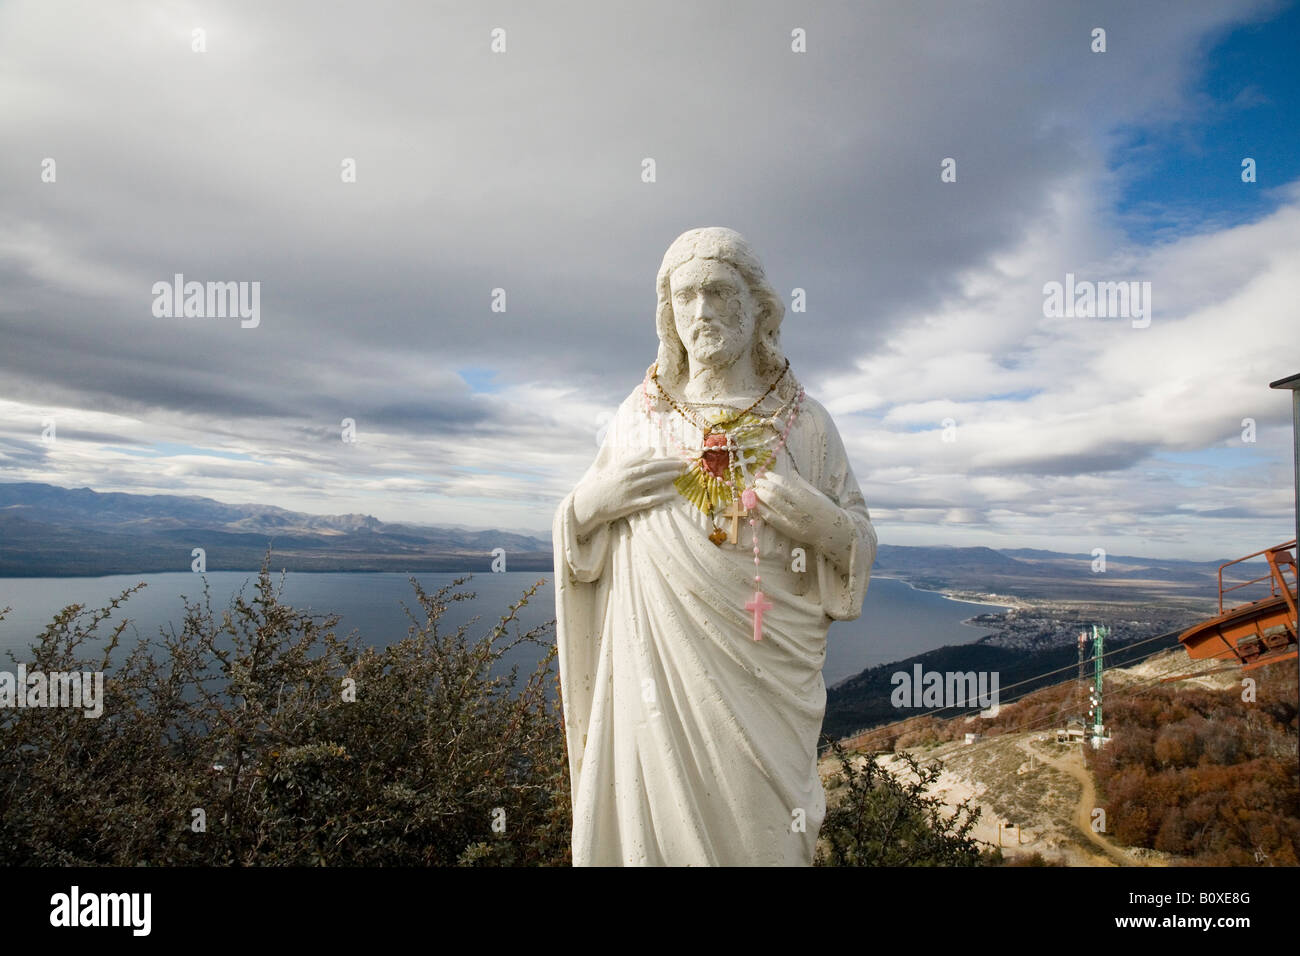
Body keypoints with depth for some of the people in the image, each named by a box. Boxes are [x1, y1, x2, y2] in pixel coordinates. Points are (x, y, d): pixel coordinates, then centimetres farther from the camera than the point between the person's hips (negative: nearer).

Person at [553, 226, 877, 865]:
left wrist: (821, 520, -13)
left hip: (764, 676, 0)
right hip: (657, 665, 1)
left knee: (760, 834, 6)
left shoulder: (804, 422, 4)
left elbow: (860, 542, 7)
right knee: (653, 823, 4)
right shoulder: (638, 417, 6)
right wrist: (594, 498, -8)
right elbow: (578, 527, 13)